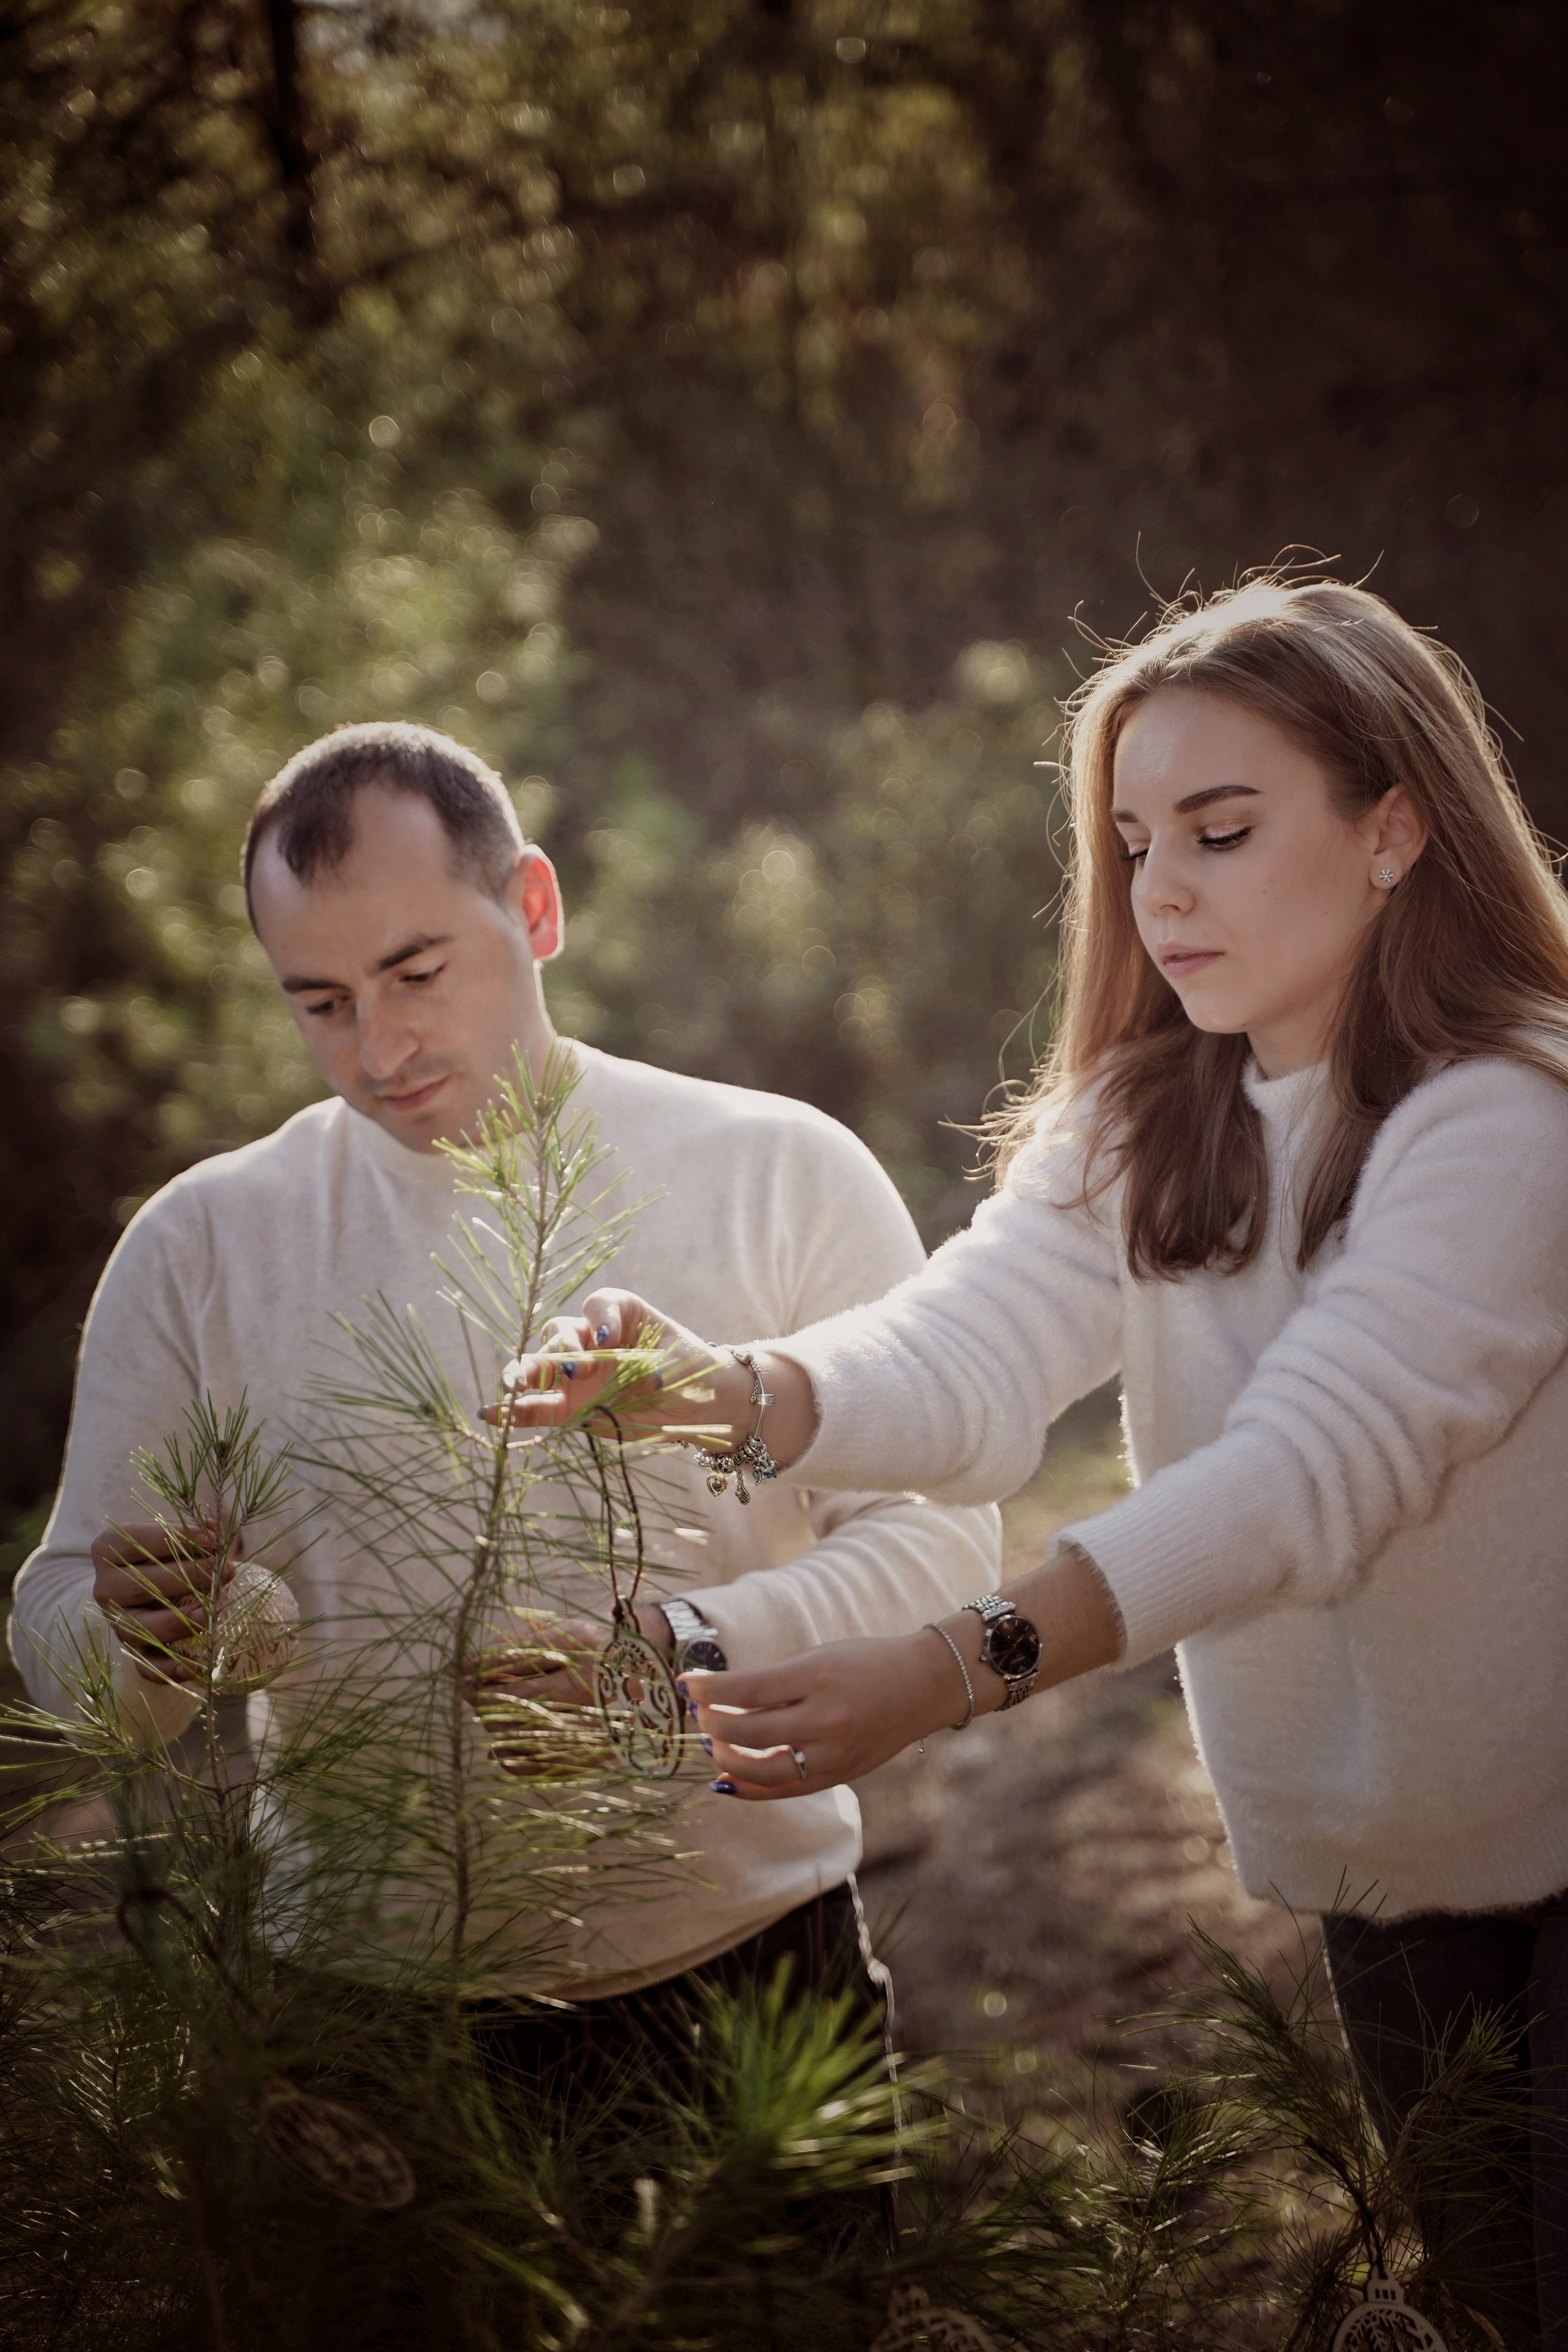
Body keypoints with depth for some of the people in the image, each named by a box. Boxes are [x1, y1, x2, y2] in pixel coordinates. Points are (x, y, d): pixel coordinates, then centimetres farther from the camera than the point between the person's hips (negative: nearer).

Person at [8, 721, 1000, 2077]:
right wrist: (144, 1637, -20)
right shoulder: (202, 1244, 3)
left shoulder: (784, 1176, -1)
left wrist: (689, 1648, -25)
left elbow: (941, 1538, -7)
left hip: (750, 1971, 0)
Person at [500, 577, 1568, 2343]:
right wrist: (730, 1392, -37)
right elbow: (976, 1350, -15)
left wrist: (952, 1671, -45)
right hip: (1376, 1878, 6)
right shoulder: (1141, 1127, 3)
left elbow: (1318, 1465, -33)